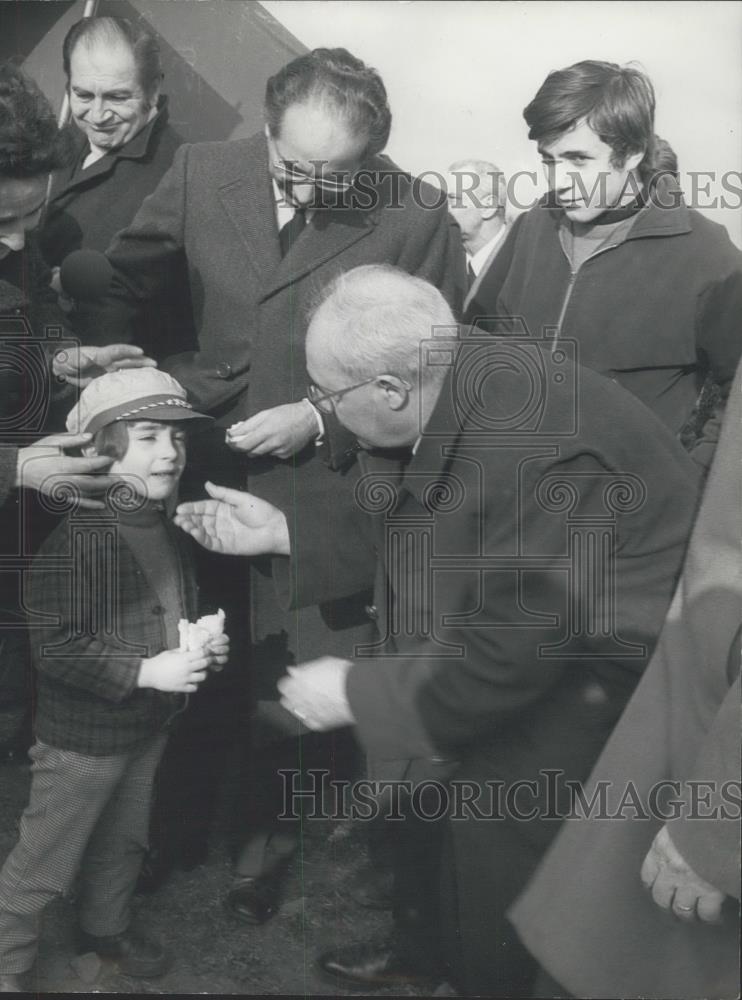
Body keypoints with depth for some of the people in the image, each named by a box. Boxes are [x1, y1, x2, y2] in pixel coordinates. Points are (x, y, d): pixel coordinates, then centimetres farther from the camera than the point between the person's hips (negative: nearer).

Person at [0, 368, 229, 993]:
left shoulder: (168, 529, 4)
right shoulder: (78, 536, -24)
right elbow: (54, 648, -26)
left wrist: (203, 646, 2)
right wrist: (147, 671, -27)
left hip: (147, 727, 8)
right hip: (82, 737, -8)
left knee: (124, 842, 26)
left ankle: (106, 926, 49)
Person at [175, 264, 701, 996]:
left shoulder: (538, 450, -34)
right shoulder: (441, 397, -8)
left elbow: (506, 655, -29)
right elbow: (401, 535, 9)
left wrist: (360, 692, -19)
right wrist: (280, 534, 3)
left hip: (612, 663, -8)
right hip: (522, 626, 8)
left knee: (491, 817, -13)